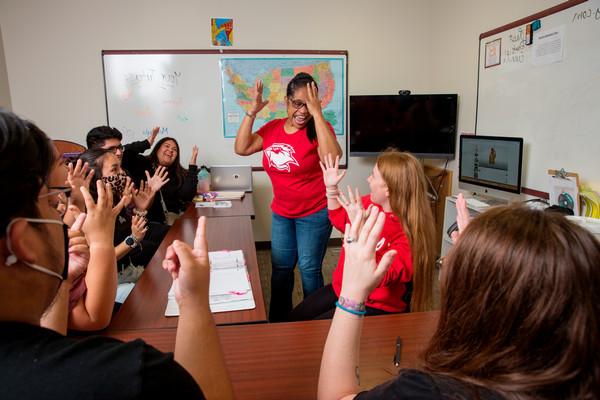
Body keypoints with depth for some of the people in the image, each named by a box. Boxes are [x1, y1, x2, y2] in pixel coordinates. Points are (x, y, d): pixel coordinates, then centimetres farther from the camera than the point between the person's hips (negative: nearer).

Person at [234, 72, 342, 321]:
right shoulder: (273, 128, 0)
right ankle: (278, 321, 34)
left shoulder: (319, 129, -14)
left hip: (314, 213, -5)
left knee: (309, 268, 5)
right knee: (280, 268, 15)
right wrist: (252, 111, -12)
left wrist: (317, 113, -31)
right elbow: (241, 148, -5)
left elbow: (332, 156, -33)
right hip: (281, 213, 5)